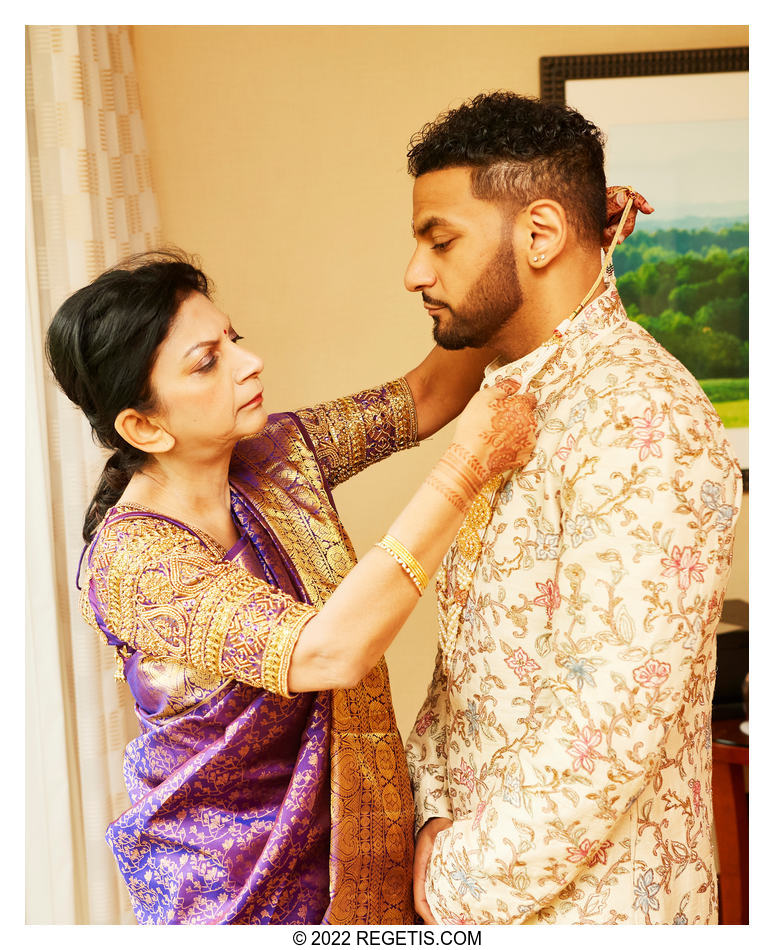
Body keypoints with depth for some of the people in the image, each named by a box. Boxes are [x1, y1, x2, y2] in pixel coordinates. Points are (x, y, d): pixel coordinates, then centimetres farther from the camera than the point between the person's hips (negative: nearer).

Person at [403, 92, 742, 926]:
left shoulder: (642, 425, -24)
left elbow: (606, 730, -27)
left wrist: (462, 886, -16)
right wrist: (436, 810, -1)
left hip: (589, 900, -7)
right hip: (490, 867, 7)